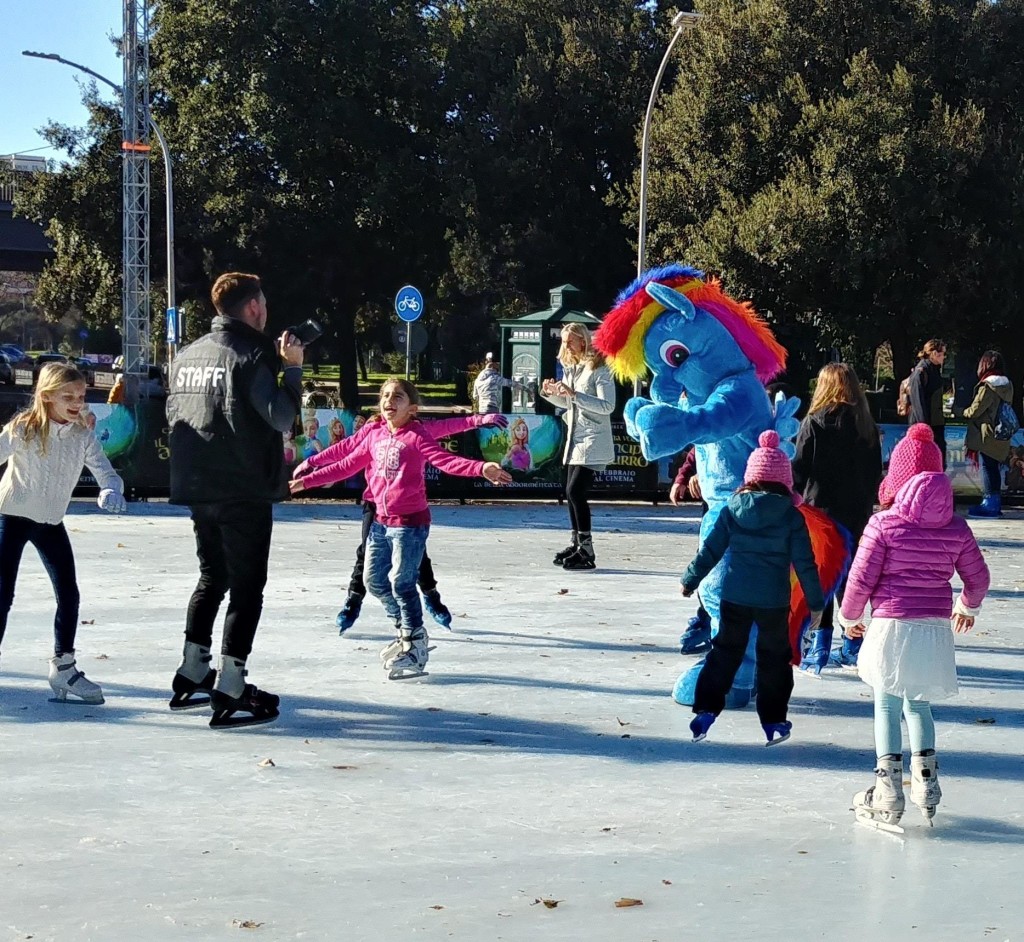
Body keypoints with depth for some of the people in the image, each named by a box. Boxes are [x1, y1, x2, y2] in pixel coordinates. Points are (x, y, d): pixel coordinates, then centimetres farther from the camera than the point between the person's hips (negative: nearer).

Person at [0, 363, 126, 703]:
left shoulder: (83, 435, -7)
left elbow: (106, 472, -10)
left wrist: (111, 492, -33)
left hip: (52, 522, 4)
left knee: (69, 595, 5)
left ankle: (63, 666, 21)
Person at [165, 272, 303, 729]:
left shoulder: (187, 355, 9)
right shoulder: (252, 354, -13)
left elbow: (173, 414, 17)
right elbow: (281, 417, -17)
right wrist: (292, 367, -8)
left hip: (197, 489, 7)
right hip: (245, 491, -7)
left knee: (212, 577, 21)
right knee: (246, 586, -1)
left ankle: (191, 678, 25)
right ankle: (230, 694, -4)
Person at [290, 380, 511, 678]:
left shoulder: (416, 436, -11)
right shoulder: (375, 435, 8)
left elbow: (446, 460, -23)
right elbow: (347, 465, 18)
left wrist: (481, 469, -39)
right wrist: (309, 479, 21)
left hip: (410, 521, -7)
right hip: (382, 520, 7)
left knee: (401, 583, -8)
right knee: (375, 580, 13)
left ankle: (414, 645, 7)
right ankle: (405, 630, 32)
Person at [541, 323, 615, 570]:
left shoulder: (599, 369, -11)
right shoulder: (570, 368, 15)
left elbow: (607, 406, -20)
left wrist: (574, 394, -26)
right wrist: (551, 393, 8)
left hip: (593, 440, -9)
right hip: (575, 439, 9)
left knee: (576, 491, -15)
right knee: (572, 492, 9)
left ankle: (586, 552, -12)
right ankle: (576, 544, 19)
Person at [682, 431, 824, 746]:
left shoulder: (731, 510, 0)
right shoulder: (791, 516, -7)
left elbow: (710, 550, 4)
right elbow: (804, 563, -5)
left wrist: (690, 579, 18)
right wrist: (815, 602, 3)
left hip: (734, 598, 2)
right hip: (774, 601, -2)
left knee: (724, 652, 14)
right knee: (774, 658, 11)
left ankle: (705, 710, 8)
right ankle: (773, 721, 15)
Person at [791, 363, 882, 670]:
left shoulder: (815, 423, -11)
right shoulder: (867, 426, 2)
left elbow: (799, 470, -9)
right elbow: (876, 472, 7)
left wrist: (799, 495, 7)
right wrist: (865, 502, 16)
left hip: (820, 509, -4)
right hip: (857, 514, 4)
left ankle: (820, 648, 0)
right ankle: (852, 648, 19)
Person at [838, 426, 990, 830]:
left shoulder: (883, 524, -11)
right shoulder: (956, 527, 0)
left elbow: (861, 578, -9)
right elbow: (977, 576, 9)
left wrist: (849, 616, 8)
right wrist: (968, 607, 30)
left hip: (890, 627, -4)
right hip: (935, 628, 4)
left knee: (887, 706, 5)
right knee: (918, 704, 20)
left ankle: (888, 793, 3)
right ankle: (926, 782, 18)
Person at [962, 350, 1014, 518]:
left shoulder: (987, 386, -17)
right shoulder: (1007, 385, 8)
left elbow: (975, 411, -15)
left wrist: (965, 412, 7)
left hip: (987, 435, -8)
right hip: (1002, 437, 8)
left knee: (987, 467, -3)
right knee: (995, 468, 13)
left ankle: (990, 502, -3)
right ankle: (996, 503, 17)